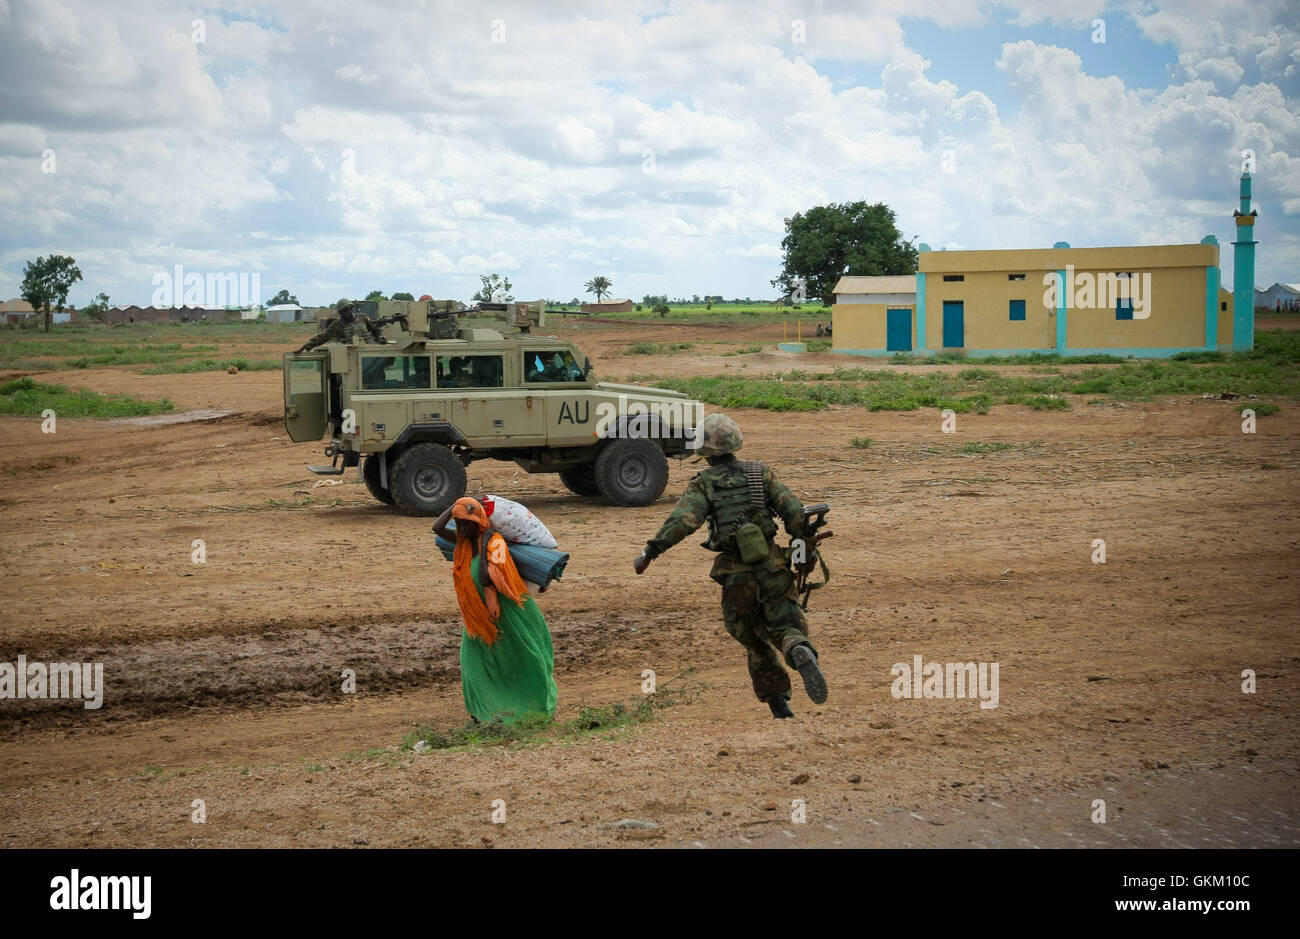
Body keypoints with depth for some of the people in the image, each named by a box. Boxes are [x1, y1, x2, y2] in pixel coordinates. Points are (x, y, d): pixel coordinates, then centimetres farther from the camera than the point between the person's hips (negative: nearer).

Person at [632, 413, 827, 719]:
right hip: (772, 568, 1)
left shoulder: (703, 485, -4)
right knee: (786, 627, 5)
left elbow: (681, 522, -18)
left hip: (736, 576, -1)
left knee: (756, 643, 16)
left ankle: (779, 704, 16)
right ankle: (802, 653, -31)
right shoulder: (761, 474, 4)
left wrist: (649, 552, -15)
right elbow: (794, 511, -2)